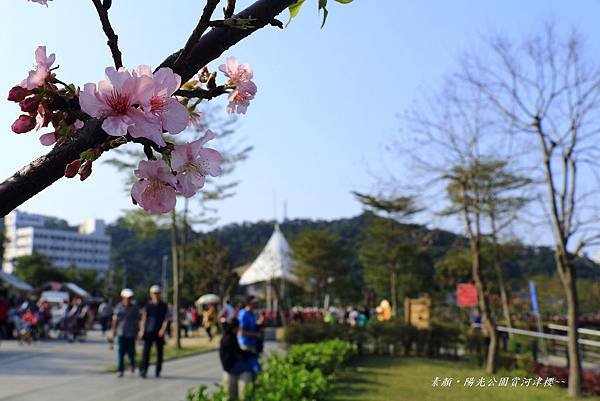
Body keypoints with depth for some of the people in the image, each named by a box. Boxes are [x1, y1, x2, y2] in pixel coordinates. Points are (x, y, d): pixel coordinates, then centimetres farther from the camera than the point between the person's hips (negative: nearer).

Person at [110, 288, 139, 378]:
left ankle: (132, 364, 33)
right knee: (120, 352, -4)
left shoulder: (134, 308, 2)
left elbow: (137, 322, 4)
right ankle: (120, 371, 3)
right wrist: (113, 330, 6)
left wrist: (137, 332, 3)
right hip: (120, 333, 1)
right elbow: (115, 320, 9)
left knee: (131, 352, 2)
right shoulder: (119, 307, 5)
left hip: (131, 334, -1)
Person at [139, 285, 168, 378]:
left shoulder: (163, 306, 6)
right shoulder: (147, 305, 5)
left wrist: (163, 329, -12)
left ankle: (158, 371, 16)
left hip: (159, 332, 1)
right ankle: (143, 370, -9)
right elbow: (143, 319, 6)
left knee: (160, 352, 5)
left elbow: (166, 319, 2)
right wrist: (142, 330, -3)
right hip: (149, 331, -1)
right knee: (146, 351, -10)